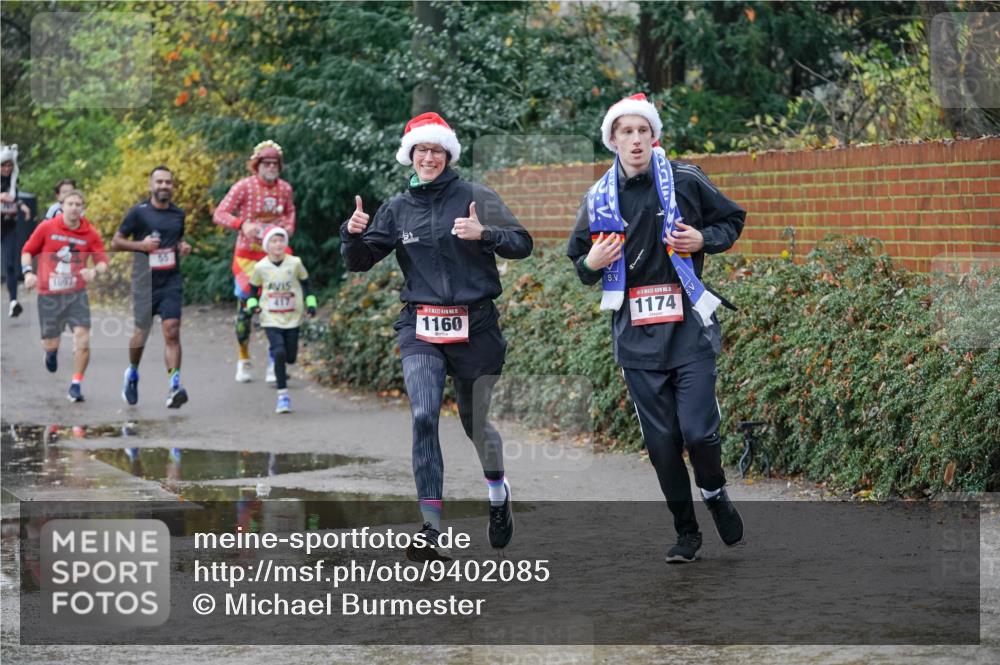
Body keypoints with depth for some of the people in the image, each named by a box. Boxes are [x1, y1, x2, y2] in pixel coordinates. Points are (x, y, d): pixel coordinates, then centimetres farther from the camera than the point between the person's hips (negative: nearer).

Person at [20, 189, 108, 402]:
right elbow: (27, 251, 6)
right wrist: (28, 272, -11)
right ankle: (52, 351, 43)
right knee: (50, 343, 3)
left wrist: (95, 271, -23)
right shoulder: (47, 227, -3)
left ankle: (76, 384, -3)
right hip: (49, 294, 0)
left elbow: (103, 262, -1)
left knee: (83, 337, -16)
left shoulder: (91, 233, -2)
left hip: (76, 293, 0)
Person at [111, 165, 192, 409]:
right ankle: (132, 373, 38)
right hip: (145, 281, -2)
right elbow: (116, 242, 1)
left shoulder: (178, 214, 10)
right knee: (142, 333, 9)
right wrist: (140, 245, -15)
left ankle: (174, 387, -19)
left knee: (172, 332, -13)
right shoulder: (139, 212, -2)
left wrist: (183, 247, 6)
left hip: (171, 281, 2)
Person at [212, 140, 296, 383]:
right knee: (245, 306, 1)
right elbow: (219, 214, -13)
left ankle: (274, 363, 1)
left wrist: (288, 229, 1)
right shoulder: (244, 187, -9)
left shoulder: (285, 189, 3)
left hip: (274, 254, 2)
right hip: (247, 254, -2)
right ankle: (244, 359, 17)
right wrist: (242, 224, -29)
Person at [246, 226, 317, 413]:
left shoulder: (295, 264, -4)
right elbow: (253, 289, 8)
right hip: (271, 319, -2)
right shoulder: (260, 267, -5)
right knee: (279, 352, -18)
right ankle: (283, 395, -11)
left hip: (292, 318, 2)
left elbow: (305, 284, 9)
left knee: (290, 357, 4)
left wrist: (310, 304, 0)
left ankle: (281, 370, 43)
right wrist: (253, 304, -9)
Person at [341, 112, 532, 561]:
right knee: (423, 417, -18)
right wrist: (353, 234, -11)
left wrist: (484, 233, -24)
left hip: (475, 325, -1)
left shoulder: (474, 198, 0)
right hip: (421, 328, 1)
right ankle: (431, 528, -21)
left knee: (476, 423, 11)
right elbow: (360, 262, 11)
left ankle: (498, 490, 43)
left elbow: (522, 244, -5)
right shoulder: (397, 209, 9)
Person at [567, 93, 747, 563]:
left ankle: (715, 493, 21)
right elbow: (578, 258, 19)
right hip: (636, 336, 3)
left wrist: (704, 239, -8)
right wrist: (590, 264, -5)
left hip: (689, 329, -2)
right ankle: (685, 532, 17)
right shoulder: (599, 199, 6)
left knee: (698, 431, -11)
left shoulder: (686, 182, -1)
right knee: (661, 443, 4)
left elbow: (731, 220, 12)